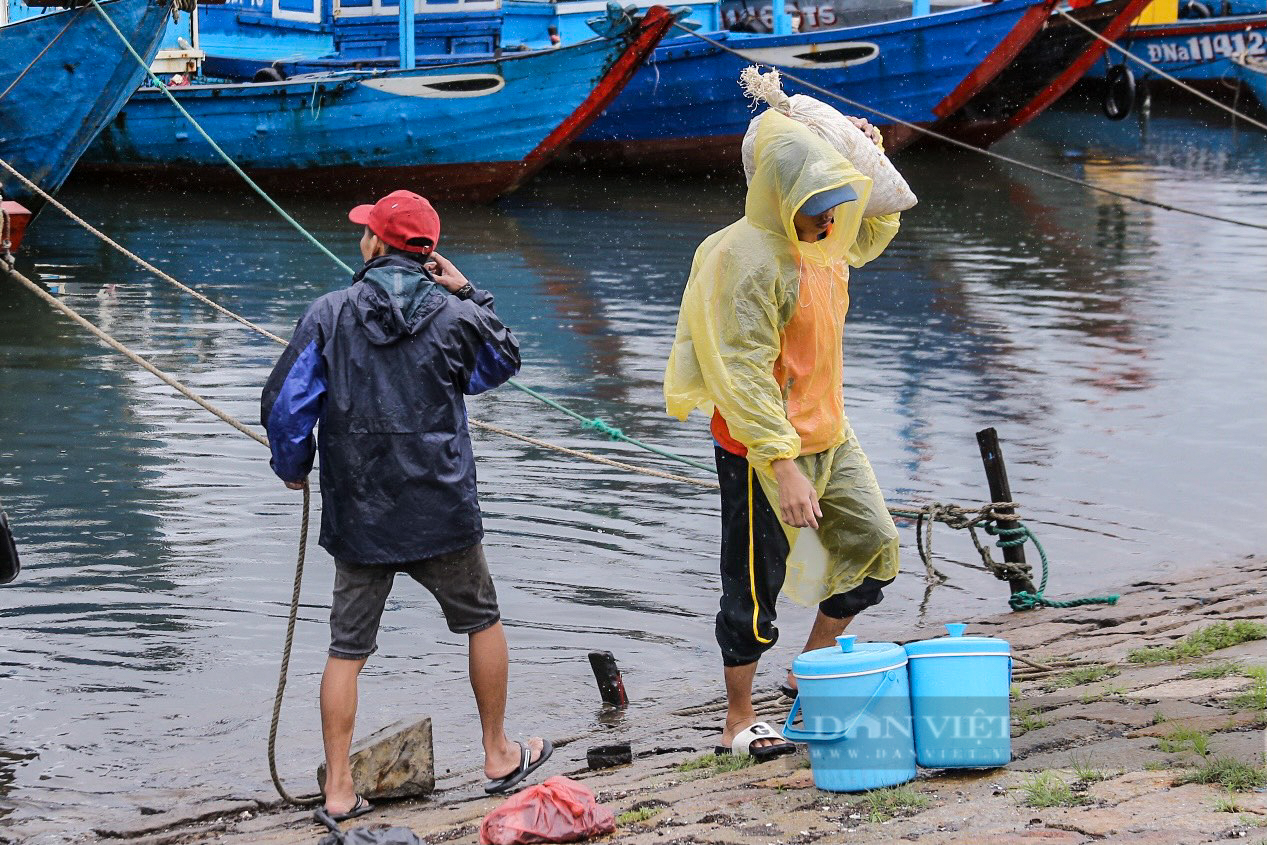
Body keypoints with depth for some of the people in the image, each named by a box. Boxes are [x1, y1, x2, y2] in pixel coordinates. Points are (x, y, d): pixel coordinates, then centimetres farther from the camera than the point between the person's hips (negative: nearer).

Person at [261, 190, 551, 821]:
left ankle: (339, 790, 7)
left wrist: (293, 468, 13)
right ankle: (499, 757, 30)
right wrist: (468, 294, 16)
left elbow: (285, 406, -5)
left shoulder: (330, 314, -5)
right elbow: (504, 362, 17)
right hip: (442, 510, 0)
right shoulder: (455, 316, -4)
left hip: (357, 516, 0)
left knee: (346, 649, 8)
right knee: (482, 621, 20)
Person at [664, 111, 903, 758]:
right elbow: (745, 375, -27)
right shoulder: (748, 259, -23)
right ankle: (738, 724, 16)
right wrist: (785, 467, -30)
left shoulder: (823, 243, 3)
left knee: (875, 549, 14)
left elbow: (875, 230, 28)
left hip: (828, 437, 9)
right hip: (761, 450, -9)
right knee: (756, 585, 2)